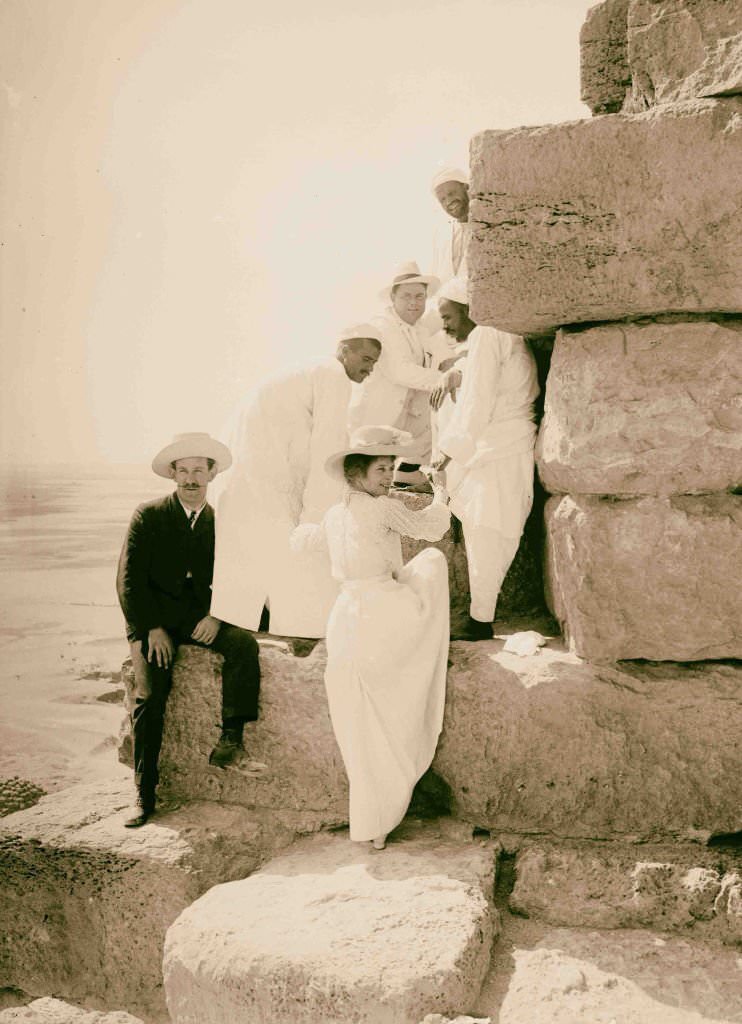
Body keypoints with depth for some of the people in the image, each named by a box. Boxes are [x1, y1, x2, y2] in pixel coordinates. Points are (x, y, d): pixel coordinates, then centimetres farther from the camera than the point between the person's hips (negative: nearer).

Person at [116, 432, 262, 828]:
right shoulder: (148, 516, 2)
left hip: (202, 616, 2)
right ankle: (144, 794, -7)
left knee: (245, 643, -27)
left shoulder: (221, 521, 9)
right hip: (151, 619, -2)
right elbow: (129, 579, -3)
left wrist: (215, 616, -11)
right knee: (149, 696, -19)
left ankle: (231, 737, -22)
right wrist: (151, 629, -13)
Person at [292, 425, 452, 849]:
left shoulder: (334, 516, 14)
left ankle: (371, 827, 22)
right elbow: (432, 527, 8)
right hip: (387, 617, -6)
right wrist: (440, 494, 26)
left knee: (366, 733, 14)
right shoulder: (386, 509, -7)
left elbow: (300, 538, 32)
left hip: (347, 623, 6)